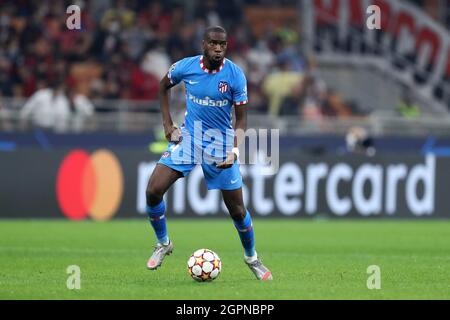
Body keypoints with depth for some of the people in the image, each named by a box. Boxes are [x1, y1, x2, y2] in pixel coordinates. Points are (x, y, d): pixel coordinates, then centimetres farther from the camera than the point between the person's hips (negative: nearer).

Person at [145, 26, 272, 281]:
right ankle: (163, 244, 11)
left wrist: (235, 150, -22)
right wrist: (168, 124, 5)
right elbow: (164, 87, 13)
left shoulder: (235, 75, -13)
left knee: (236, 209, 1)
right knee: (153, 191, -13)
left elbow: (241, 119, -7)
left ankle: (252, 258, 25)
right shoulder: (185, 67, -8)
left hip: (221, 141, -1)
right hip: (188, 136, 1)